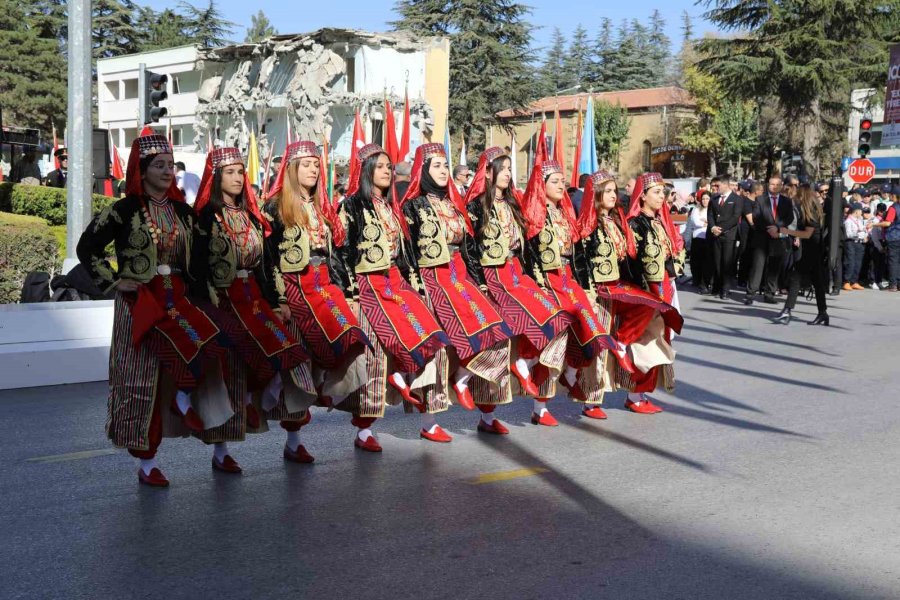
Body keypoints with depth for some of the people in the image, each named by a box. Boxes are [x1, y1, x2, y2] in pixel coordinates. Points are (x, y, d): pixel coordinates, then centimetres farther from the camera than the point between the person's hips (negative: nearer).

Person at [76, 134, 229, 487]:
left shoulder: (182, 211, 11)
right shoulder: (125, 210, -5)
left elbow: (194, 256, 21)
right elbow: (87, 248, -3)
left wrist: (188, 287, 8)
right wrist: (113, 282, -8)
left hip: (177, 300, 5)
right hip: (140, 302, -5)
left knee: (207, 343, -24)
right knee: (141, 381, -8)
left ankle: (184, 398, 1)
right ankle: (146, 463, 4)